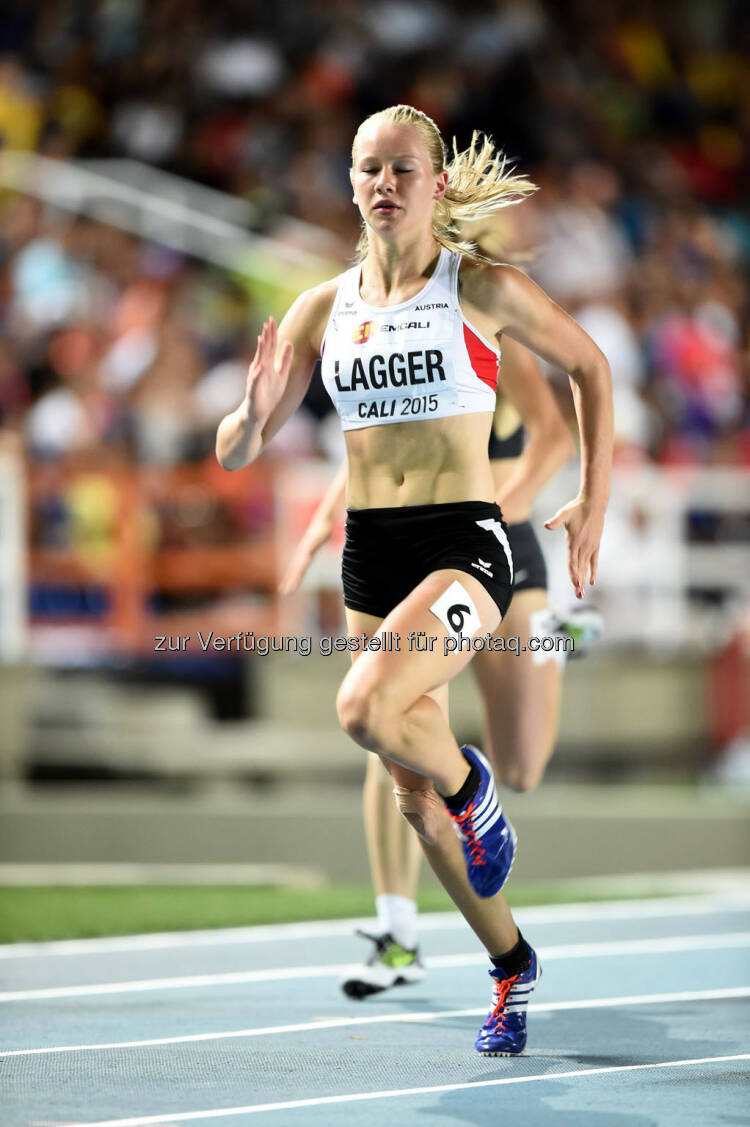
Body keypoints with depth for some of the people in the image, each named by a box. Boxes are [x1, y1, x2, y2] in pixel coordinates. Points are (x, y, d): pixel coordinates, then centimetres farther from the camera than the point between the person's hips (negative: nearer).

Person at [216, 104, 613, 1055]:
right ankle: (512, 966, 29)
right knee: (414, 797, 10)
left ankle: (471, 785, 2)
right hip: (369, 554, 5)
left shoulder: (482, 287, -4)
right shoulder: (323, 308, 6)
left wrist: (594, 503, 4)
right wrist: (254, 414, -17)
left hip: (464, 547, -5)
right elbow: (234, 451, 7)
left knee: (365, 707, -31)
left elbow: (589, 367, 9)